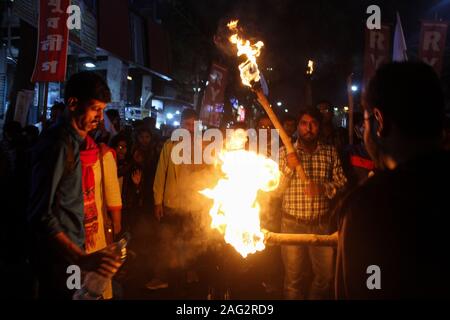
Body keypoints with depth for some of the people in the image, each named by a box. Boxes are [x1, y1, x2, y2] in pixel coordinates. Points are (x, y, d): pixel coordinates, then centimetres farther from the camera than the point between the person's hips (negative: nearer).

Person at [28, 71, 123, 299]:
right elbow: (41, 215, -24)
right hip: (62, 260, -8)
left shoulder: (86, 142, 7)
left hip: (85, 251, 8)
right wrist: (81, 259, -33)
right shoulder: (57, 145, -18)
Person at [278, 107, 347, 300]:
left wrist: (323, 188, -19)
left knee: (325, 275, 13)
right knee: (293, 277, 11)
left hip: (322, 223, 1)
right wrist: (289, 168, -18)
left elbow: (342, 183, 0)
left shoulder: (330, 152, 2)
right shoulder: (284, 152, 0)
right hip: (292, 223, -1)